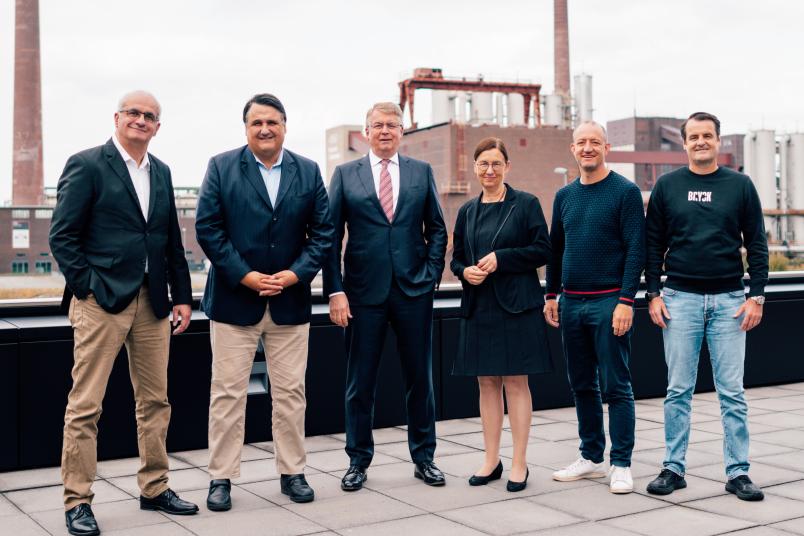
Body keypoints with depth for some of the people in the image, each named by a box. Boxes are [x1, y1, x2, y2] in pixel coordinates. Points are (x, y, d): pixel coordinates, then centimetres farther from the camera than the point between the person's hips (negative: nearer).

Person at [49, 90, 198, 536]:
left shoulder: (161, 172, 15)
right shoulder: (86, 165, -2)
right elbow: (62, 234, -6)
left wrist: (181, 295, 12)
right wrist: (87, 288, -12)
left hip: (151, 301, 6)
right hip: (101, 300, -6)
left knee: (155, 401, 11)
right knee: (85, 406, -2)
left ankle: (155, 489, 24)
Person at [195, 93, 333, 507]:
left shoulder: (309, 172, 7)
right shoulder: (221, 167, 1)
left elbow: (322, 232, 5)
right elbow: (207, 227, -5)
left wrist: (296, 273, -10)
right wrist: (244, 276, -13)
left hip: (290, 300, 2)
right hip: (234, 299, -2)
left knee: (290, 392, 9)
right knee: (228, 392, 3)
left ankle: (292, 473, 21)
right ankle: (221, 478, 13)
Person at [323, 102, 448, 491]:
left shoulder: (422, 172, 8)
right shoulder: (345, 175, 4)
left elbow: (436, 229, 10)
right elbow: (331, 237, 1)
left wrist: (432, 274, -1)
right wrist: (335, 290, -7)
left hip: (414, 291, 1)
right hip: (364, 293, -1)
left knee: (420, 378, 9)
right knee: (359, 382, 6)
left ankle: (424, 458, 23)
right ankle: (358, 461, 20)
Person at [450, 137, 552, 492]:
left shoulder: (526, 204, -1)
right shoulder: (467, 211, 13)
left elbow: (542, 250, -6)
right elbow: (456, 258, 17)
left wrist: (501, 258, -16)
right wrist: (465, 271, -6)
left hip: (516, 306, -4)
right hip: (478, 307, 5)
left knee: (515, 382, -1)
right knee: (486, 383, 8)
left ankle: (519, 464, 8)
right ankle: (491, 460, 18)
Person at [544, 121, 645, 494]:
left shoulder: (625, 191, -5)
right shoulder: (564, 196, 12)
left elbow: (636, 250, -10)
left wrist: (626, 302, -16)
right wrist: (551, 296, 12)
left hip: (609, 302, -6)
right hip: (571, 303, 6)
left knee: (615, 387, -2)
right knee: (582, 386, 12)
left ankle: (621, 465, 6)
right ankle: (591, 457, 23)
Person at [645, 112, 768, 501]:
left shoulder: (740, 185, 5)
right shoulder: (667, 186, 5)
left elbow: (756, 244, 5)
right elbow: (654, 245, 6)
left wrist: (756, 296, -2)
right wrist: (653, 294, -1)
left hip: (729, 300, 0)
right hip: (680, 298, 0)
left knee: (732, 392, 2)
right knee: (678, 391, 4)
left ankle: (737, 472, 10)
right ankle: (674, 468, 13)